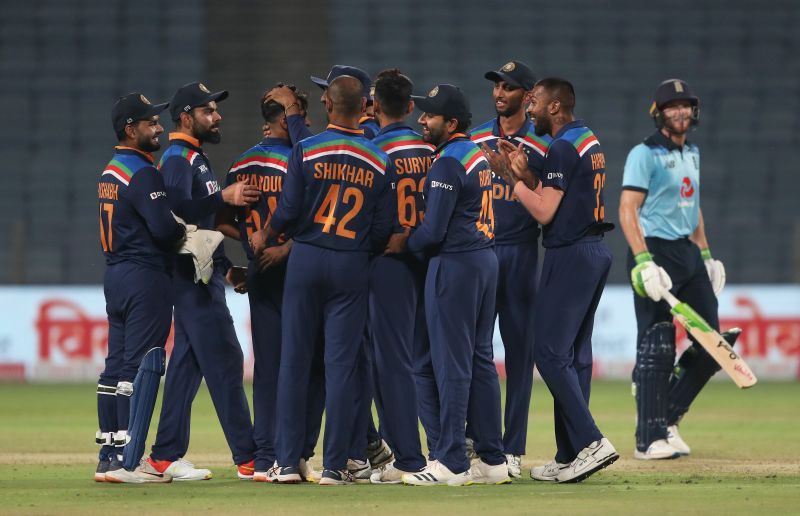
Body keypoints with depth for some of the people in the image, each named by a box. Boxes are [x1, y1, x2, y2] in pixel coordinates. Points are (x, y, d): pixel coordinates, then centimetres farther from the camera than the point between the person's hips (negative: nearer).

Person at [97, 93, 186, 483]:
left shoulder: (110, 171, 15)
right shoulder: (143, 173, -15)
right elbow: (164, 228, -24)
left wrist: (174, 231, 5)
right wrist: (187, 231, -3)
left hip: (115, 273, 10)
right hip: (145, 276, -10)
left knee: (116, 365, 11)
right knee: (140, 366, -8)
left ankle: (108, 457, 13)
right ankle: (126, 460, -10)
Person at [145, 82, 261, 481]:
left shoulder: (195, 159, 21)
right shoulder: (178, 159, -11)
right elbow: (178, 209, -26)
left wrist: (225, 267, 20)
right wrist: (223, 197, -32)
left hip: (203, 276, 10)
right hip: (194, 278, -10)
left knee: (187, 364, 11)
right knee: (224, 360, -12)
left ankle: (167, 455, 13)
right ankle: (248, 458, -13)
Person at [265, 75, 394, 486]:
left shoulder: (305, 151, -7)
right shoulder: (379, 162, -1)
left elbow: (288, 211, -9)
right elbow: (382, 229, -1)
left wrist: (266, 237, 10)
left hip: (305, 262, -1)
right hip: (352, 267, 1)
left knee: (294, 360, 5)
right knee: (341, 365, 3)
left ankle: (288, 462, 5)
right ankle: (334, 465, 1)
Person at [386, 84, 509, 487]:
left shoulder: (447, 162, -15)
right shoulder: (477, 155, 15)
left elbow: (434, 230, -18)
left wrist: (402, 244, -2)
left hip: (454, 264, -9)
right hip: (486, 259, 9)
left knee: (451, 363, -7)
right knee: (480, 360, 11)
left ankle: (452, 463, -7)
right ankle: (492, 460, 11)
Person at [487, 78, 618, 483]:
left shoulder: (563, 148, -14)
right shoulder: (591, 141, 17)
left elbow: (544, 212, -17)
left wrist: (510, 176, -8)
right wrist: (523, 171, 9)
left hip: (570, 257, -10)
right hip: (595, 252, 10)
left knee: (550, 352, -10)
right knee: (576, 354, 11)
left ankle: (590, 442, -19)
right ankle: (570, 457, 11)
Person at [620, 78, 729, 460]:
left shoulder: (691, 153, 17)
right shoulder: (645, 154, -8)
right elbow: (627, 210, -16)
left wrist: (705, 253, 20)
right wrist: (643, 261, -25)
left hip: (689, 253, 8)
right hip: (655, 251, -8)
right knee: (656, 348, -9)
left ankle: (667, 418, 19)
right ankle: (651, 439, -6)